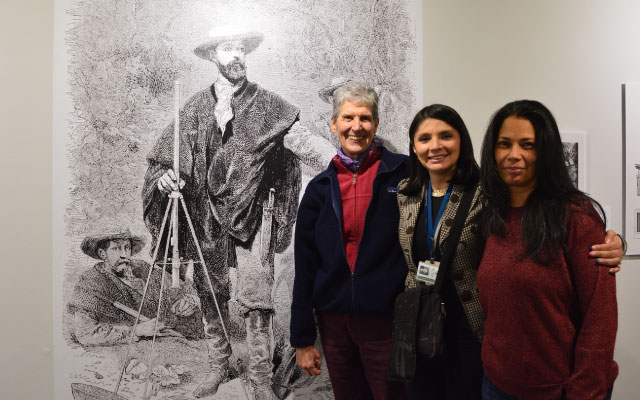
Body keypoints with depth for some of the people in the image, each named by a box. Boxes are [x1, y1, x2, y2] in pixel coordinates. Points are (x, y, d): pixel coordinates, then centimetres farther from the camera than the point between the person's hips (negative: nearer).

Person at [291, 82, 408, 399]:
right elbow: (304, 264, 5)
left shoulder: (402, 174, -6)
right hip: (334, 322, 3)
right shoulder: (320, 188, 4)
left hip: (387, 322, -3)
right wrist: (302, 339, 5)